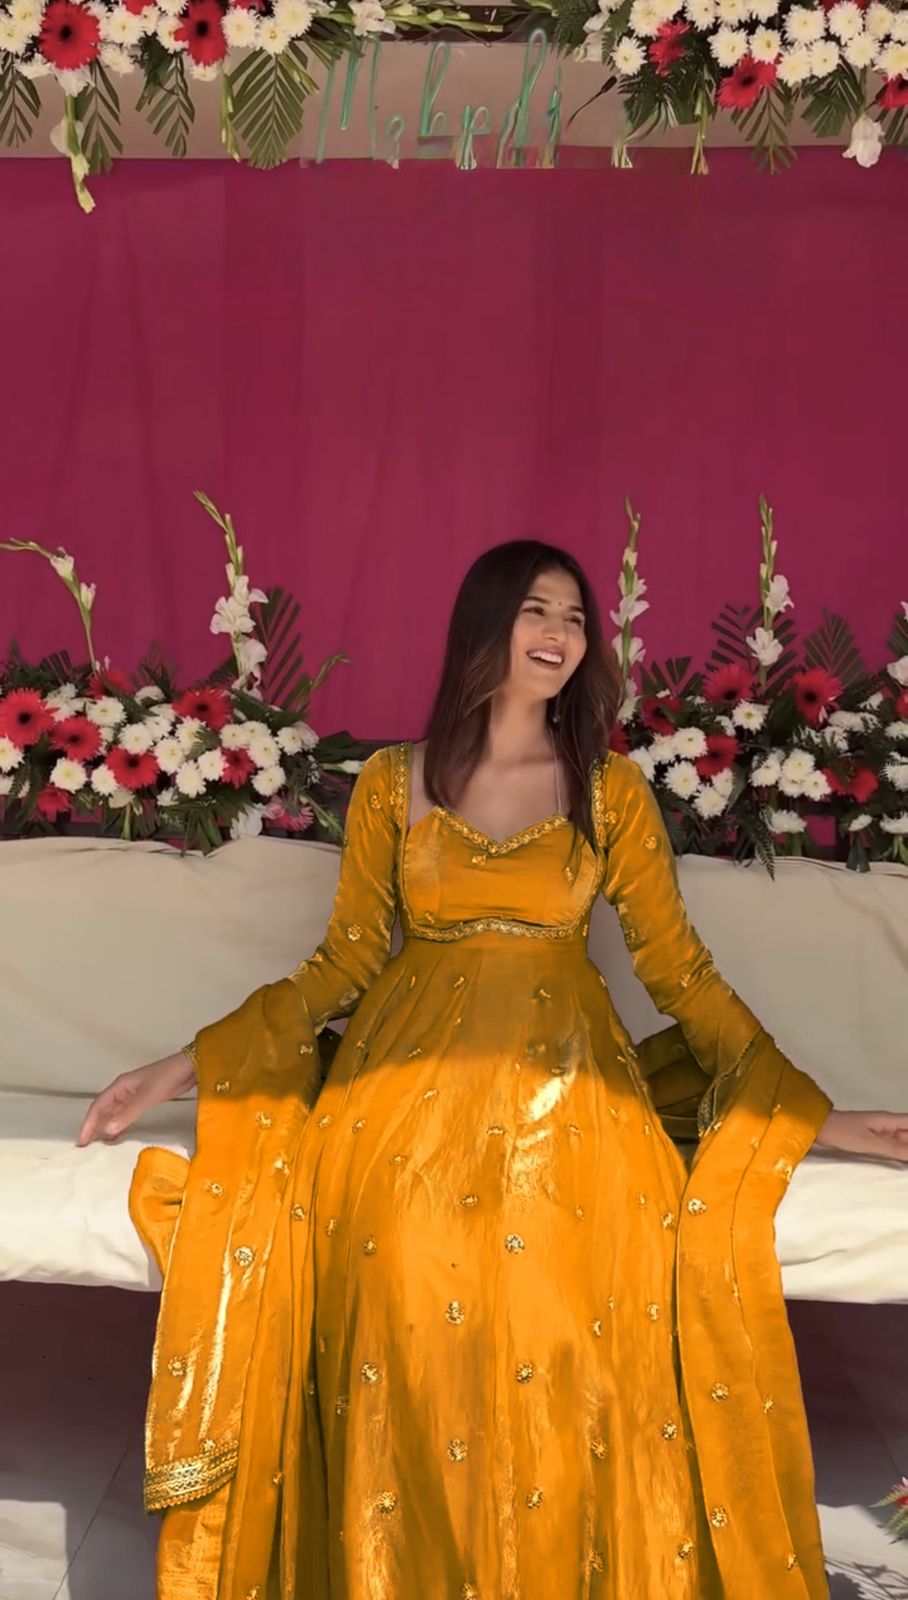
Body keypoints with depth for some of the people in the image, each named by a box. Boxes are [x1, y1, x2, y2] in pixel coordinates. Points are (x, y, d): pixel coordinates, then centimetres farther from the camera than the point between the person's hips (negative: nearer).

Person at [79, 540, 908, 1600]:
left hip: (563, 1085, 0)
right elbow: (346, 959, 10)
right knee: (409, 1315, -24)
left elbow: (677, 966, 9)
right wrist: (184, 1069, 2)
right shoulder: (391, 784, 10)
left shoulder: (613, 789, 10)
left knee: (567, 1320, -25)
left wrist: (808, 1114, 3)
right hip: (409, 1077, 0)